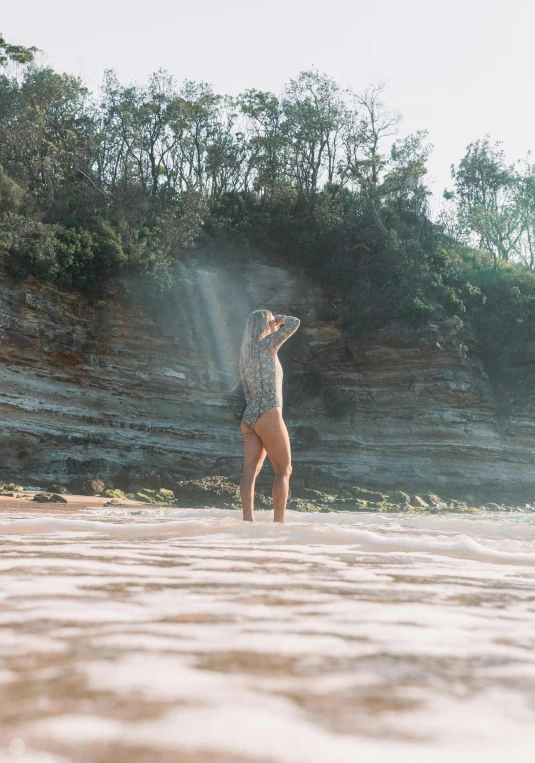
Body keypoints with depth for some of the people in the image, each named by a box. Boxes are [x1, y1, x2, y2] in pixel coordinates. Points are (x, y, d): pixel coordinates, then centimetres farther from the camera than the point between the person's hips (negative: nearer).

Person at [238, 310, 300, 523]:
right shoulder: (266, 345, -5)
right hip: (268, 415, -8)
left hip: (249, 417, 8)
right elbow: (294, 323, -6)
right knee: (284, 470, -1)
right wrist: (277, 319, 9)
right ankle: (279, 520, -5)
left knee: (250, 471, -1)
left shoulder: (245, 353, 18)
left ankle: (248, 519, -6)